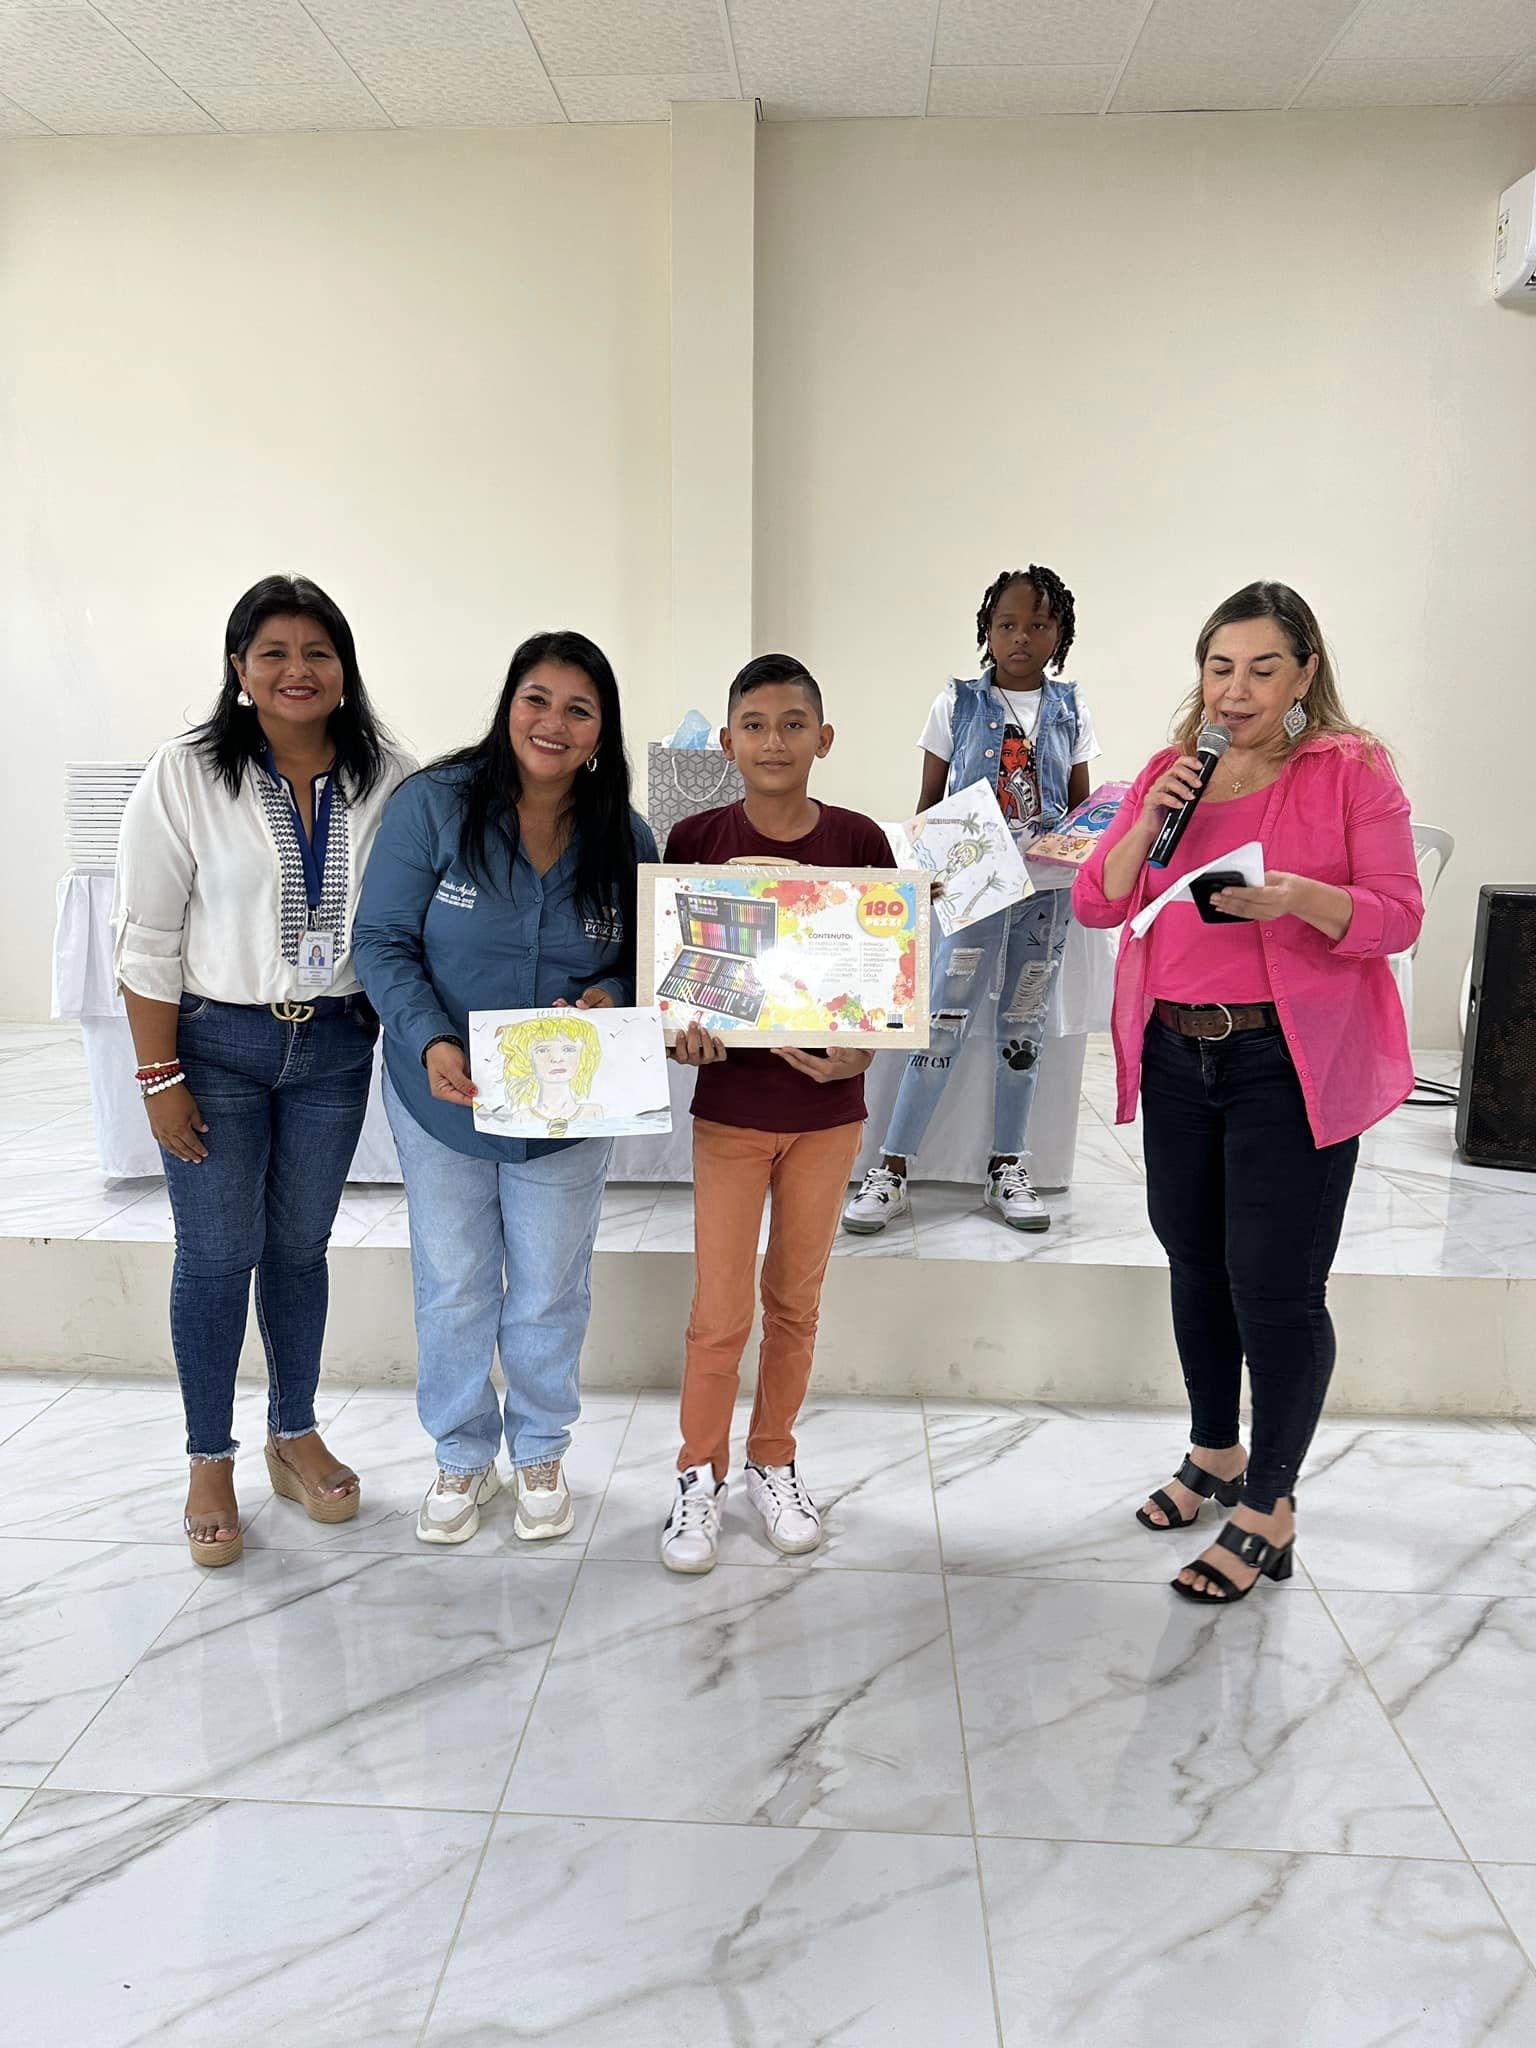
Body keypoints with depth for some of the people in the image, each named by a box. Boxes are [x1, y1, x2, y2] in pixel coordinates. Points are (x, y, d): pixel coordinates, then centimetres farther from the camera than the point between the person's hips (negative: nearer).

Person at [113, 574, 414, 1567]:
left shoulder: (389, 777, -3)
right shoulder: (186, 775, -10)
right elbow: (146, 937, -8)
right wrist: (160, 1077, -10)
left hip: (336, 1047, 2)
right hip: (216, 1044, -2)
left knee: (301, 1245, 15)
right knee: (216, 1254, 5)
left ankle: (296, 1437, 33)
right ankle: (211, 1462, 24)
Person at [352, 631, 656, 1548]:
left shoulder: (625, 837, -6)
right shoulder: (434, 804, -14)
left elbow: (646, 963, 3)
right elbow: (384, 941, -12)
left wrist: (610, 1000, -20)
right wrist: (431, 1042, -27)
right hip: (443, 1097, -1)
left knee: (550, 1292, 15)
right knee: (454, 1289, 15)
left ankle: (542, 1452, 40)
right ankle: (463, 1457, 38)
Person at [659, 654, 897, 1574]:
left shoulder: (859, 841, -4)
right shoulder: (696, 841, -5)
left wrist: (859, 1052, -17)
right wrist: (683, 1033, -19)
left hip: (828, 1104, 1)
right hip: (731, 1100, -1)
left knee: (797, 1298, 14)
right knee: (720, 1310, 3)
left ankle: (774, 1463, 33)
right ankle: (701, 1476, 24)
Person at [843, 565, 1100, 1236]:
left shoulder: (1070, 710, 8)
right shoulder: (957, 703, 2)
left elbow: (1081, 805, 13)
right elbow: (929, 802, 4)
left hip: (1046, 888, 3)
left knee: (1023, 1028, 10)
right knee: (943, 1024, -8)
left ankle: (1006, 1169, 21)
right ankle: (891, 1172, 0)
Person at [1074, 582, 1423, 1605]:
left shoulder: (1354, 769, -3)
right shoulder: (1170, 772, 10)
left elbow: (1397, 917, -8)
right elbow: (1096, 905, 4)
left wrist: (1299, 897, -27)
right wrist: (1150, 820, -12)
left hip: (1292, 1063, -5)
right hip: (1178, 1056, 5)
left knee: (1275, 1285, -3)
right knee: (1196, 1261, 16)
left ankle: (1270, 1509, 16)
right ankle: (1215, 1454, 38)